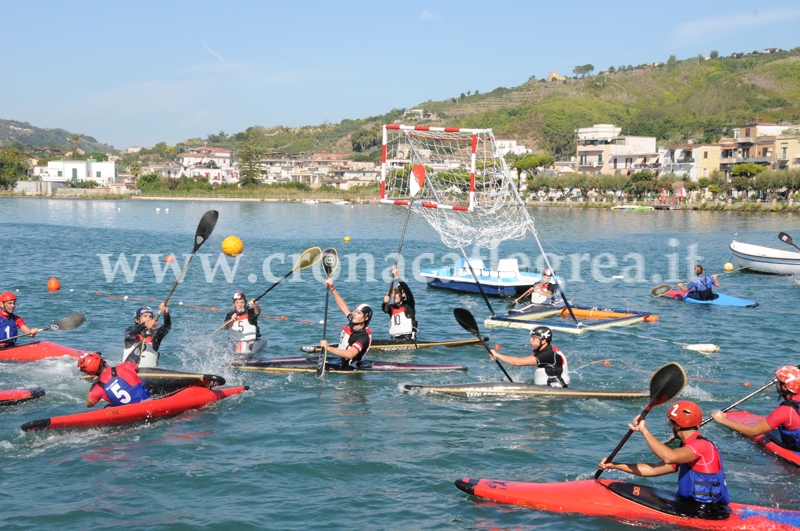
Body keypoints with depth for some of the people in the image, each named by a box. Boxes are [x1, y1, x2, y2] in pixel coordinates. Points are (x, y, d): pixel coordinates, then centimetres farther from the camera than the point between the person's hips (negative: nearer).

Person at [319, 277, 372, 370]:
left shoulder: (364, 336, -23)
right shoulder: (353, 323, 2)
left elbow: (350, 354, -35)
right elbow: (342, 306, 12)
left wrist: (329, 348, -38)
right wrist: (332, 288, 7)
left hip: (349, 368, -9)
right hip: (340, 362, 9)